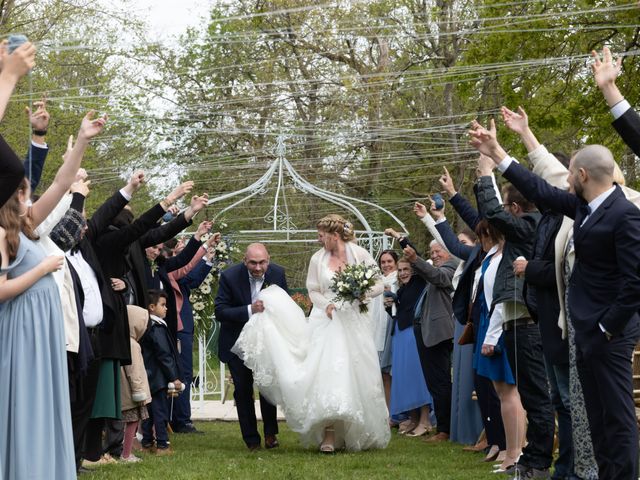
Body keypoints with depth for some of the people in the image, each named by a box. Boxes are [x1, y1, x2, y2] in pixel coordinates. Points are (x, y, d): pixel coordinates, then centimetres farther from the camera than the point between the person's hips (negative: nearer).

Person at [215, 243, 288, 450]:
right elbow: (220, 312, -22)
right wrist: (249, 310, -34)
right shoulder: (230, 276, -20)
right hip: (237, 342, -1)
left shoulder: (278, 273, -11)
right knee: (243, 389, 2)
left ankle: (270, 433, 14)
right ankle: (251, 439, 12)